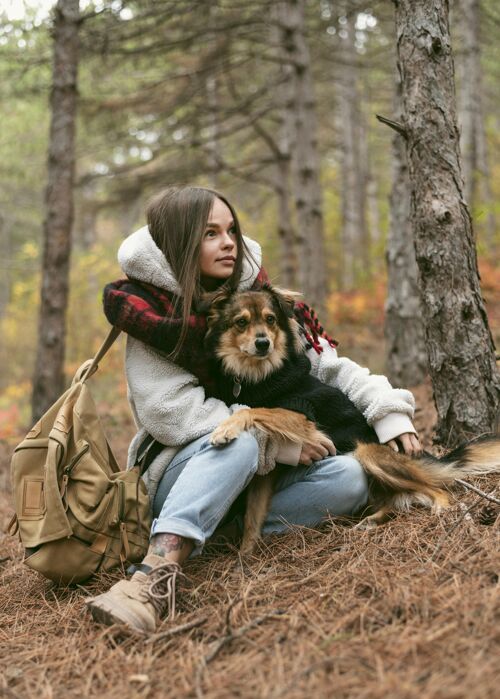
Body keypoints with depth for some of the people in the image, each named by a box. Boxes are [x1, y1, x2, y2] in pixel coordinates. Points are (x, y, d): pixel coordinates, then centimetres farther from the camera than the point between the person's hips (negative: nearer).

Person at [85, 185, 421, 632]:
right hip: (181, 473, -5)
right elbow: (175, 413, -19)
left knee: (348, 476, -19)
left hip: (255, 478, 5)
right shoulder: (150, 313, -9)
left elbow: (326, 364, 7)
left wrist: (387, 407, -8)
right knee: (238, 440, -36)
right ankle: (159, 572, -48)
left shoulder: (258, 297, 5)